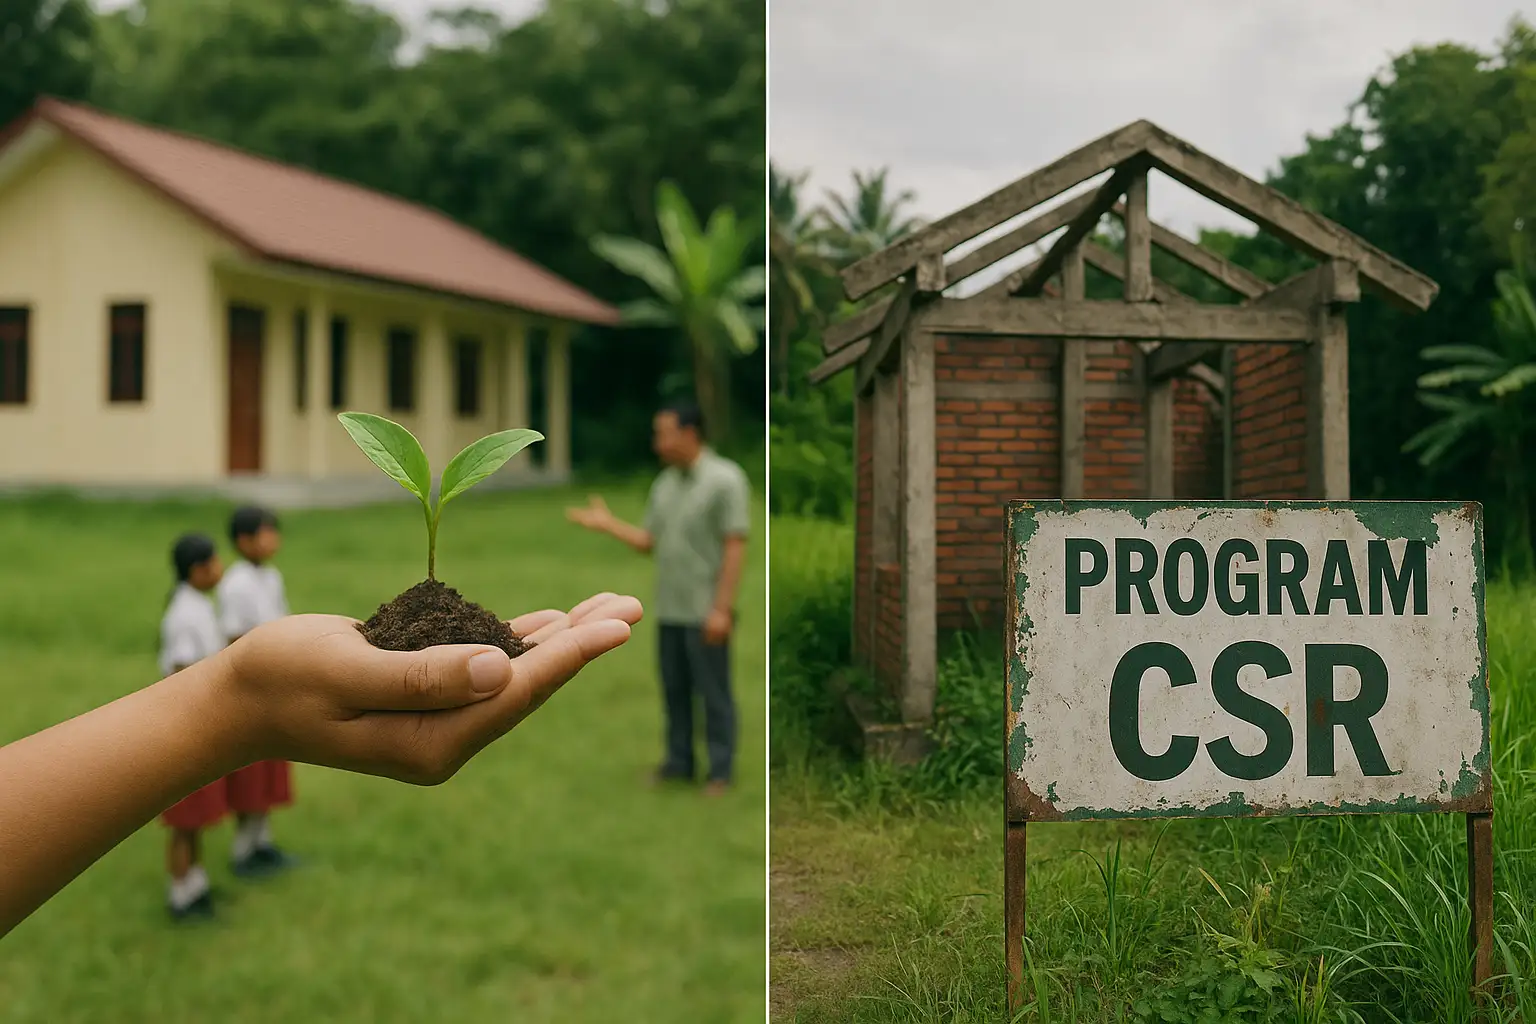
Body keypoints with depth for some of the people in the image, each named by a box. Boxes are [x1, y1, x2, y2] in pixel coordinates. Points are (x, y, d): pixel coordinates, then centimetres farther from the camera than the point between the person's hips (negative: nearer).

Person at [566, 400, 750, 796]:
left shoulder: (725, 479, -12)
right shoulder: (665, 483, 10)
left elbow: (735, 547, -16)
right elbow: (648, 541, 11)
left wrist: (722, 607, -20)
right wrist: (607, 523, 0)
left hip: (706, 612, -7)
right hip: (670, 611, 7)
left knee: (713, 694, 2)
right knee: (674, 691, 13)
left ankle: (720, 771, 12)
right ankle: (679, 763, 25)